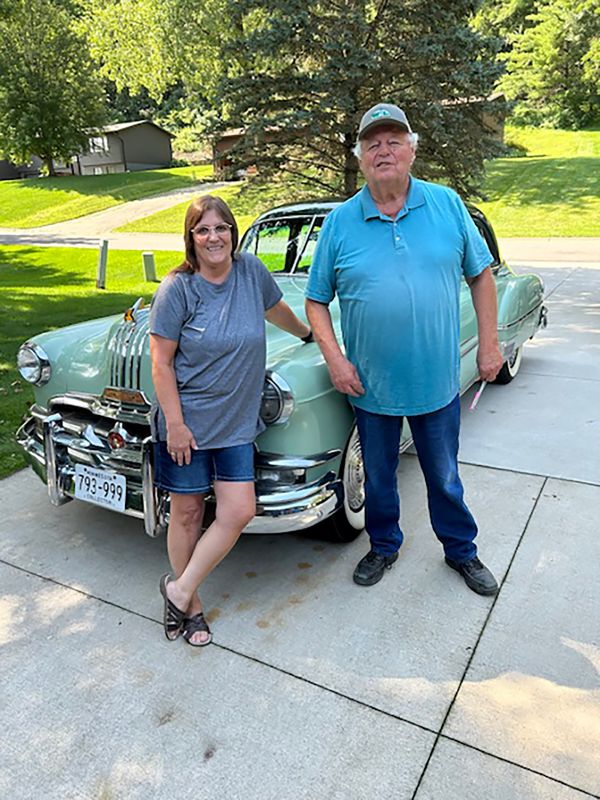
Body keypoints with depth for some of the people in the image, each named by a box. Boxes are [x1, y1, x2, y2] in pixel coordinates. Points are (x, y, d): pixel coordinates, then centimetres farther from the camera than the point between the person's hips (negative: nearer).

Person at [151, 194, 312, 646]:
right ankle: (190, 603, 27)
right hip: (185, 422, -3)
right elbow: (161, 361, -9)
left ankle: (180, 591, 16)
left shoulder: (251, 271, 0)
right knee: (188, 514, 7)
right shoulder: (178, 289, -10)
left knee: (239, 513, -2)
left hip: (236, 422, 4)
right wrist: (174, 424, -14)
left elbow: (277, 310, 21)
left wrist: (308, 334, 36)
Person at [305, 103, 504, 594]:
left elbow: (481, 275, 5)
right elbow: (316, 300, 0)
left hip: (438, 382, 0)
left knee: (444, 477, 17)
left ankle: (462, 551, 41)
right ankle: (384, 546, 42)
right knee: (378, 477, 18)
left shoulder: (447, 205, -2)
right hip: (371, 385, 0)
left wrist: (489, 345, 0)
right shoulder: (340, 222, -4)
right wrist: (334, 359, -12)